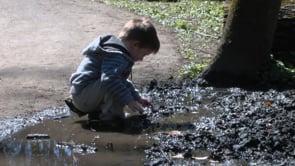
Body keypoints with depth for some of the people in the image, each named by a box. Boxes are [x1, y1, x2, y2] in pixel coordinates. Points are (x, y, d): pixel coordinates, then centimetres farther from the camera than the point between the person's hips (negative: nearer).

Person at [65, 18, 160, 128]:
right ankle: (110, 116, -18)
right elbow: (109, 79, -35)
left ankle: (94, 112, 13)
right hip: (83, 95, -11)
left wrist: (137, 97, 29)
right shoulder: (116, 55, -19)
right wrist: (128, 100, -33)